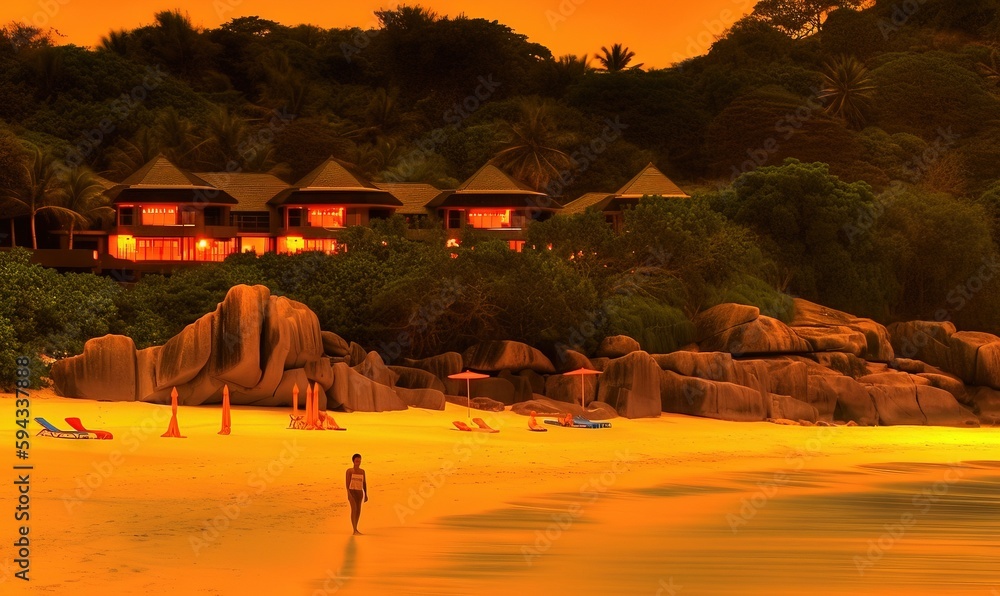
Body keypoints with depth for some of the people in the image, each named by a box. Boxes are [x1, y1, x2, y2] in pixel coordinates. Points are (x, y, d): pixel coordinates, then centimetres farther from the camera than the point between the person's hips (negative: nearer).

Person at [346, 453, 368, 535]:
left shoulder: (362, 471, 10)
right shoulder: (349, 471, -4)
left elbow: (364, 483, 12)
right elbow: (347, 482, -9)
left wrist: (366, 495, 8)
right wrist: (348, 494, -19)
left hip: (360, 492, 5)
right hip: (352, 491, -5)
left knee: (358, 511, 8)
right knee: (354, 509, -17)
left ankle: (356, 529, 22)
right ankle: (355, 530, -22)